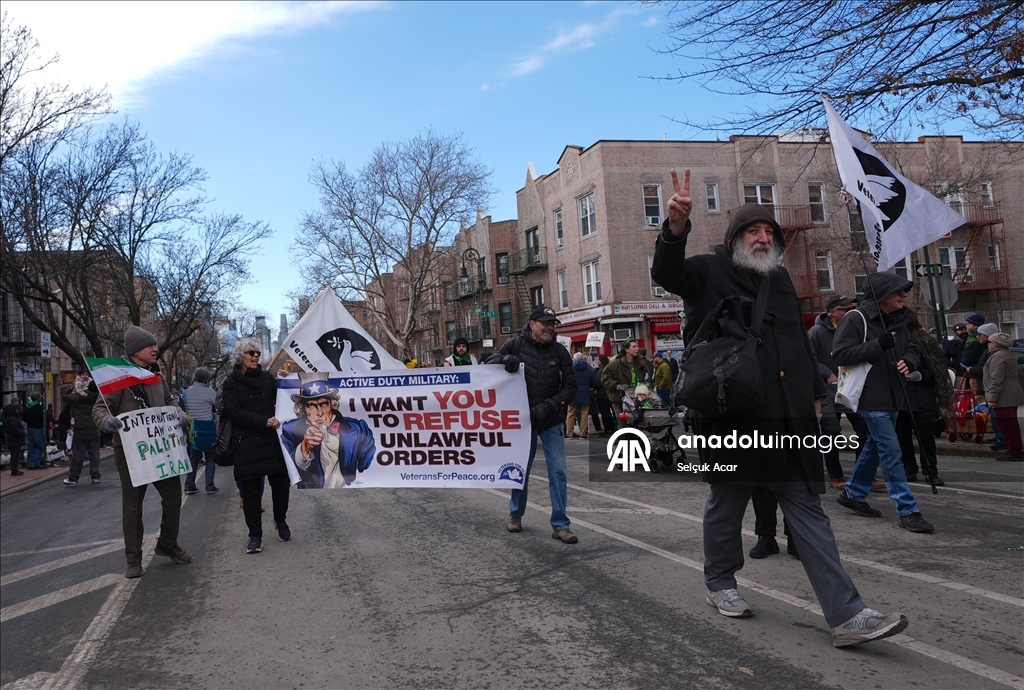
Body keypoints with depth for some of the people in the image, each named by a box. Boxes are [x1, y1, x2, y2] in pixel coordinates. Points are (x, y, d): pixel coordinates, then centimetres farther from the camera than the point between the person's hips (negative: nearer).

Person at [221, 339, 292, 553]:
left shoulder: (267, 377, 11)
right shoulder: (231, 383, 0)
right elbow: (233, 412, -11)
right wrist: (264, 421, -18)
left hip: (272, 439, 3)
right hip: (247, 443, -3)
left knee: (281, 482, 4)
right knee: (251, 490, 1)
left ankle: (280, 521, 29)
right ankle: (255, 535, 12)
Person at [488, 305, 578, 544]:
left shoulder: (559, 351, -3)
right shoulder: (516, 344, -5)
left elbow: (570, 387, -3)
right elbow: (489, 365, -1)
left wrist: (550, 405, -17)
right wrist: (505, 359, -24)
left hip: (551, 421, 1)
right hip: (522, 418, -1)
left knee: (558, 471, -2)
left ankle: (560, 524, 6)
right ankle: (515, 513, 33)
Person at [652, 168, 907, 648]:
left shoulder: (779, 279, 19)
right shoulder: (709, 273, 0)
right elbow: (666, 274, -21)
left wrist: (814, 391, 24)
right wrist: (676, 228, -39)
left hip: (786, 419, 5)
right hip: (731, 416, -5)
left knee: (808, 511, 3)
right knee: (727, 505, 10)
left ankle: (846, 616, 4)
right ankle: (719, 583, 33)